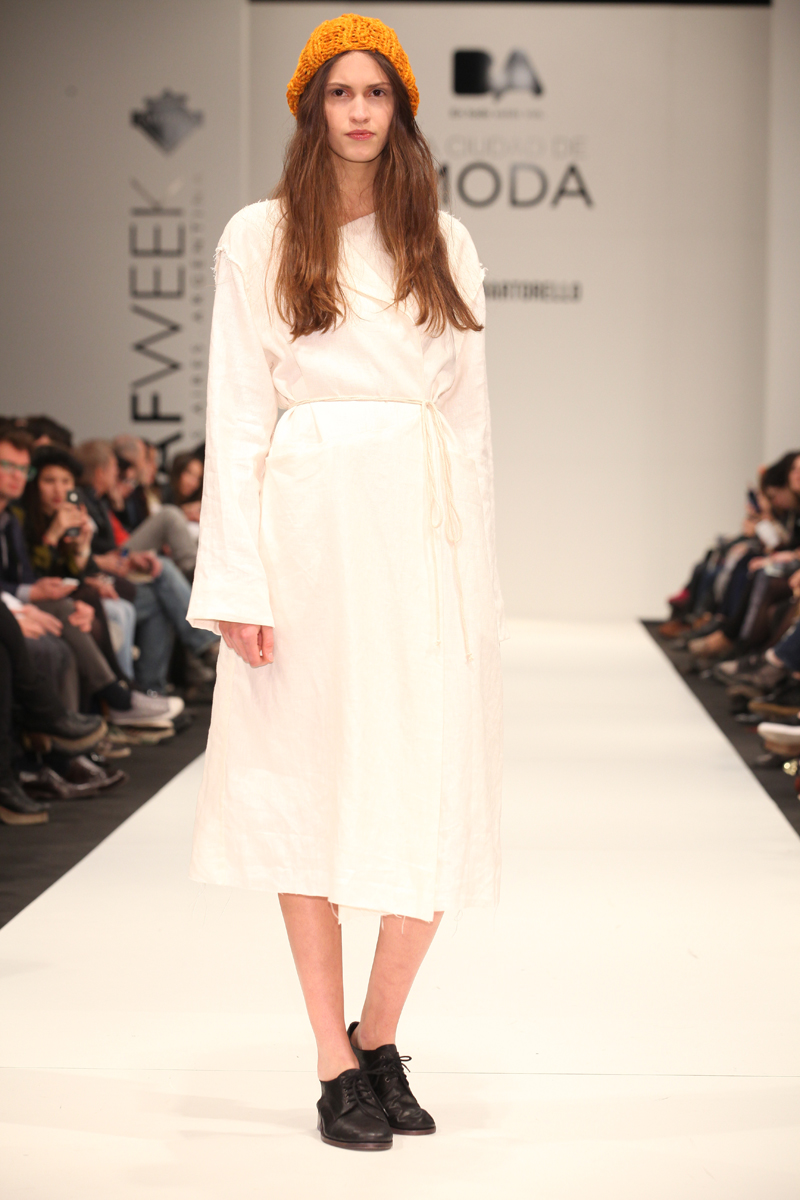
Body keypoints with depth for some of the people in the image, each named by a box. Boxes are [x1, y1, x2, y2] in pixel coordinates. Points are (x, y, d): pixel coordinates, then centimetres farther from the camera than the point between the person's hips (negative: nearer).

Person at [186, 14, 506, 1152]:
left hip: (425, 532, 2)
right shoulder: (258, 239, 5)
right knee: (308, 787, 2)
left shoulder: (444, 243, 12)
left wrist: (477, 572, 6)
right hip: (310, 528, -2)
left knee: (436, 797, -3)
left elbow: (470, 415, 12)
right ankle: (338, 1066, 14)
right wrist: (236, 579, -6)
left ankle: (379, 1034, 17)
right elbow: (237, 418, 1)